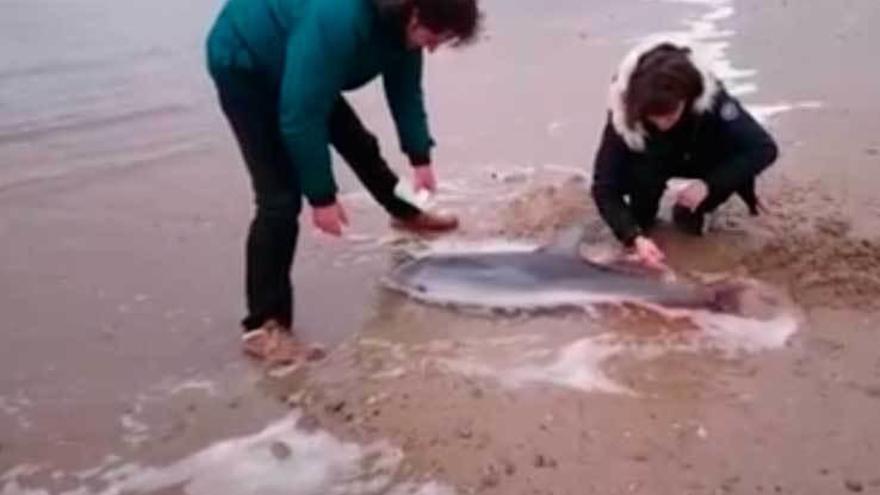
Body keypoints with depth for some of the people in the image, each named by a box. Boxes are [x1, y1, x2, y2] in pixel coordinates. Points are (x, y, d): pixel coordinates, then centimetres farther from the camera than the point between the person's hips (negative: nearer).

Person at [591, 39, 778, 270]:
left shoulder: (709, 97, -36)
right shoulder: (625, 112, -36)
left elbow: (764, 148, -34)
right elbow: (604, 186, -35)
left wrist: (709, 184, -43)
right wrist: (634, 238, -48)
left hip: (698, 157, 1)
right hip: (649, 160, 0)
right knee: (639, 173, -34)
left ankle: (693, 211, -1)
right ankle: (642, 219, -5)